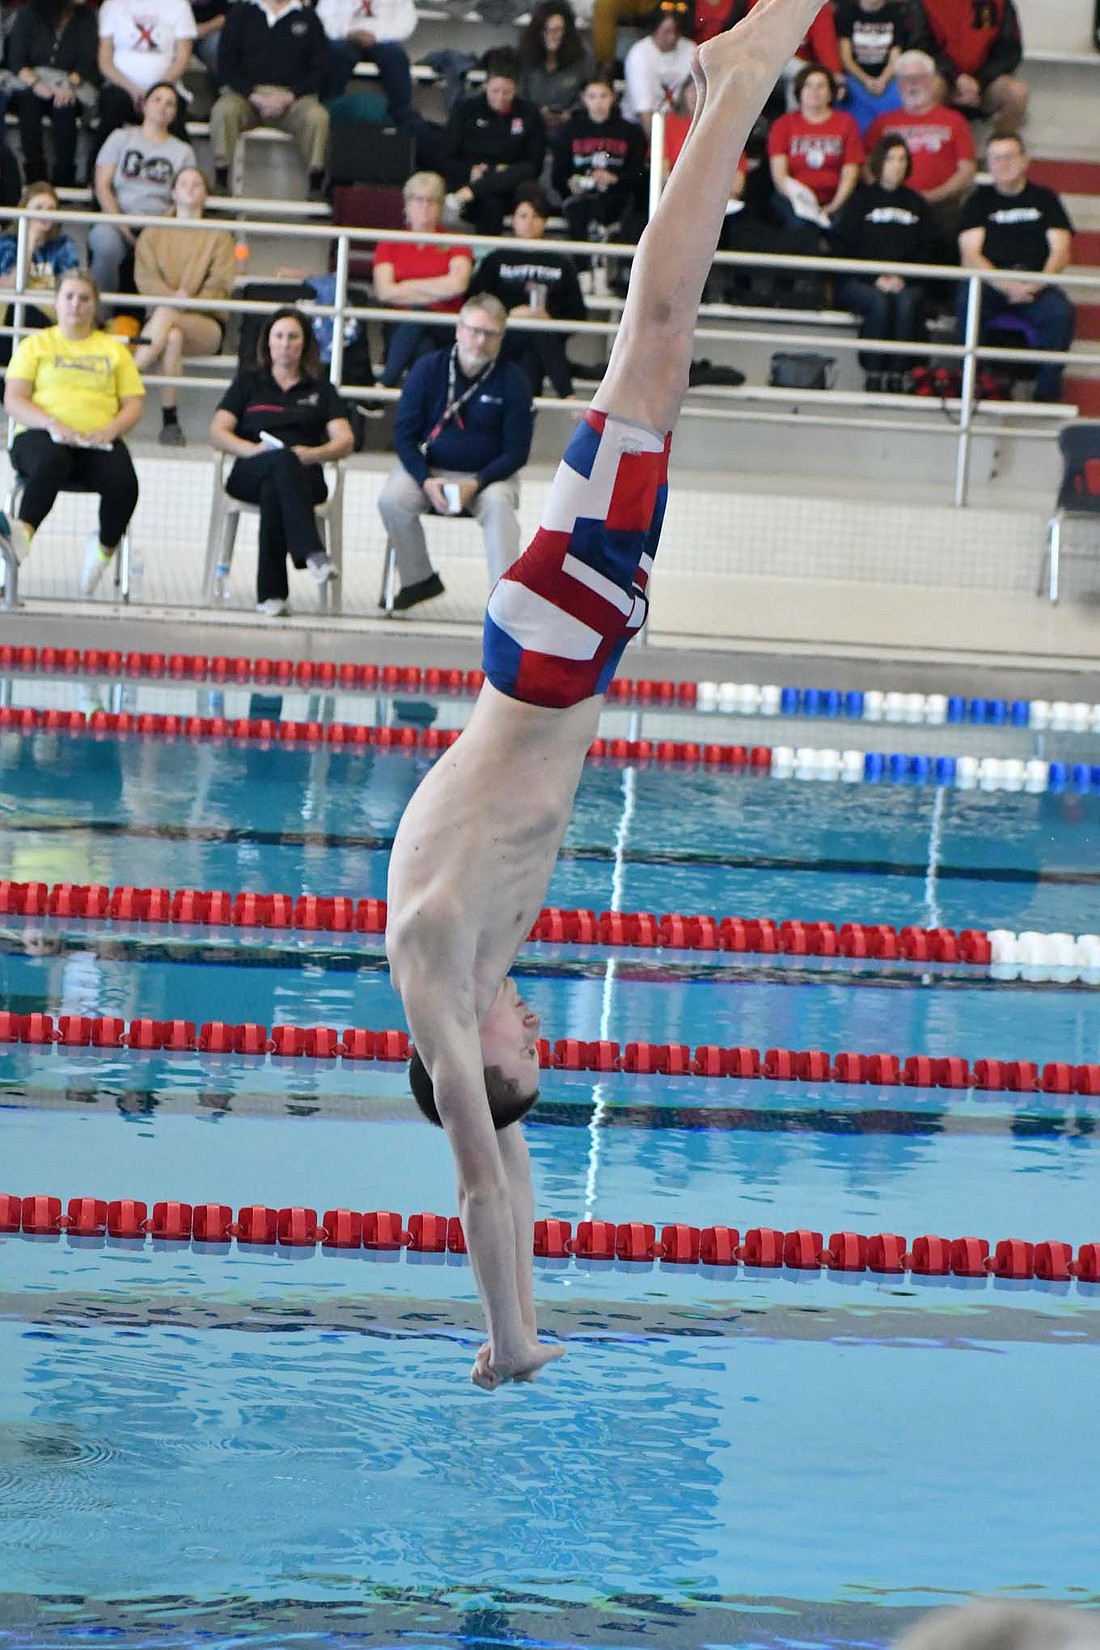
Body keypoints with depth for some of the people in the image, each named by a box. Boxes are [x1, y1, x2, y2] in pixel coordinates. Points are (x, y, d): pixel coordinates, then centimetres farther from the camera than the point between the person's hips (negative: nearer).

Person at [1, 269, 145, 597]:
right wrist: (52, 423, -14)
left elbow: (133, 404, 14)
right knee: (52, 461, -41)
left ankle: (105, 546, -6)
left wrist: (110, 430, -9)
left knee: (124, 483, -32)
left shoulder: (114, 349, 24)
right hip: (40, 435, -2)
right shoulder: (35, 344, 18)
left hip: (99, 442, 2)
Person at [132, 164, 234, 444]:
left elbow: (220, 284, 1)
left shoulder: (218, 236, 16)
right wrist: (172, 296, -20)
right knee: (173, 336, -38)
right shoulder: (153, 233, 19)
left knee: (166, 314, -37)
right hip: (159, 316, 1)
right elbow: (144, 277, 2)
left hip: (207, 323, -1)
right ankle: (169, 422, -45)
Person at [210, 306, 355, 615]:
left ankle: (271, 593, -49)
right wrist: (253, 449, -11)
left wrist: (310, 454, -13)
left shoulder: (320, 389, 24)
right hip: (249, 476, -1)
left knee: (273, 488, -39)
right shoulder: (248, 384, 25)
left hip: (304, 475, 1)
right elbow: (217, 434, 10)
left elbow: (345, 441, 9)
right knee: (282, 459, -39)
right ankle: (311, 553, -58)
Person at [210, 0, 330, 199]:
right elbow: (225, 64, 5)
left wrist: (287, 98, -11)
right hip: (246, 91, 0)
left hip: (293, 95, 0)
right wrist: (254, 96, -11)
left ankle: (316, 186, -28)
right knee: (224, 110, -32)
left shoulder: (307, 16, 12)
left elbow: (317, 69, 6)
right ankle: (220, 185, -33)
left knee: (317, 116, -32)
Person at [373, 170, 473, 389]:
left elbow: (458, 284, -9)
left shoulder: (454, 243, 12)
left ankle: (384, 386, -39)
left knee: (418, 314, -35)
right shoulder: (389, 244, 15)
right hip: (400, 328, 1)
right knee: (424, 347, -35)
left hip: (446, 329, -1)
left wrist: (408, 287, -4)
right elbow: (384, 292, -2)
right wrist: (437, 292, -4)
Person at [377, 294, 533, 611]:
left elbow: (516, 452, -4)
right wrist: (427, 481, -18)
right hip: (428, 468, 1)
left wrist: (476, 484, -20)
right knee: (392, 501, -27)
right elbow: (404, 433, -1)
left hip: (488, 474, -1)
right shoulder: (429, 369, -2)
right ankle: (418, 580, -6)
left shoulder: (512, 380, -5)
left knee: (498, 504, -34)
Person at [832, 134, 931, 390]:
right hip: (858, 282, -2)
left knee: (907, 302, -32)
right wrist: (876, 279, -12)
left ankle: (897, 376, -31)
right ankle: (873, 376, -29)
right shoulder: (861, 199, 9)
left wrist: (902, 278, -10)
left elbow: (924, 251, 9)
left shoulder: (915, 203, 17)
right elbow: (844, 247, 1)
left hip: (905, 283, 2)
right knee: (880, 302, -34)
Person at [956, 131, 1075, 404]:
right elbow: (970, 256, 0)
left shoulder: (1044, 199, 15)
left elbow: (1061, 251, 5)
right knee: (967, 304, -34)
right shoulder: (980, 201, 13)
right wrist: (1006, 286, -17)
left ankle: (1047, 391, -19)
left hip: (1036, 282, 0)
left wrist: (1037, 284, -16)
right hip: (989, 282, 0)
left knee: (1061, 312, -31)